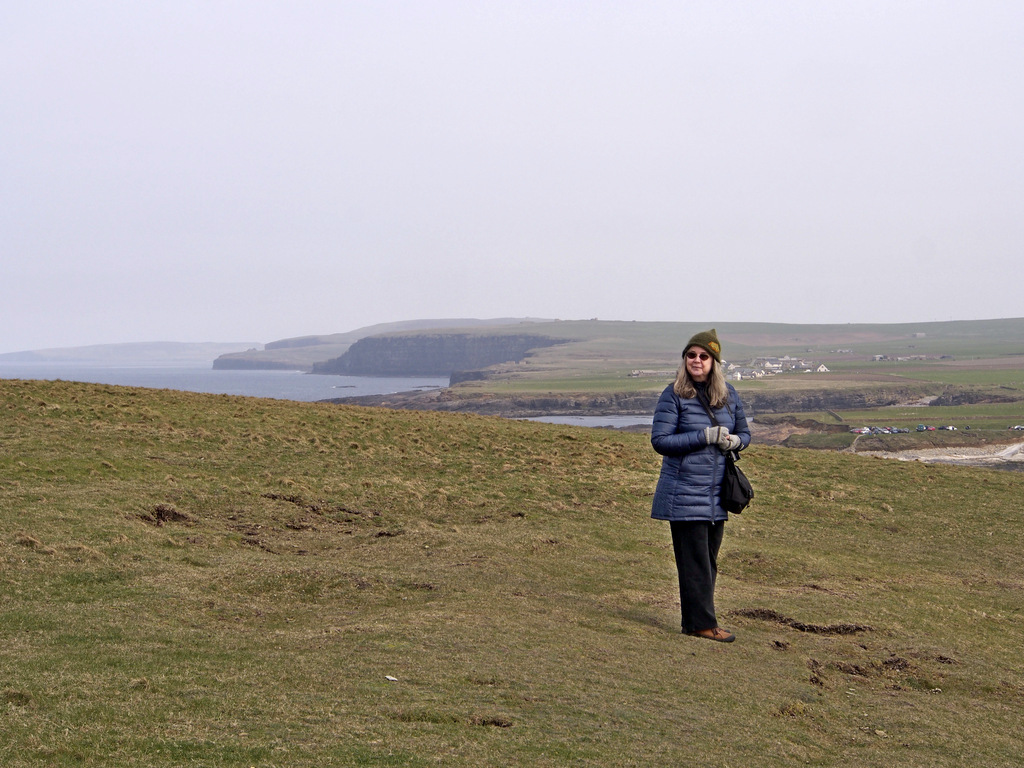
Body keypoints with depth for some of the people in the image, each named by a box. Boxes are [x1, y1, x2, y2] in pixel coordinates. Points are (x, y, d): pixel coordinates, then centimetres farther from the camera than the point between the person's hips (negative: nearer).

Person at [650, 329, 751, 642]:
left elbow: (744, 433, 17)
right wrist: (705, 436, -19)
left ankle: (696, 620, 19)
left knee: (709, 560, 10)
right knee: (694, 561, -4)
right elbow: (660, 440, -12)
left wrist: (733, 441, -8)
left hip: (716, 495, 6)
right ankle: (702, 623, 2)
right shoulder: (674, 395, -8)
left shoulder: (728, 394, 7)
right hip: (684, 493, -5)